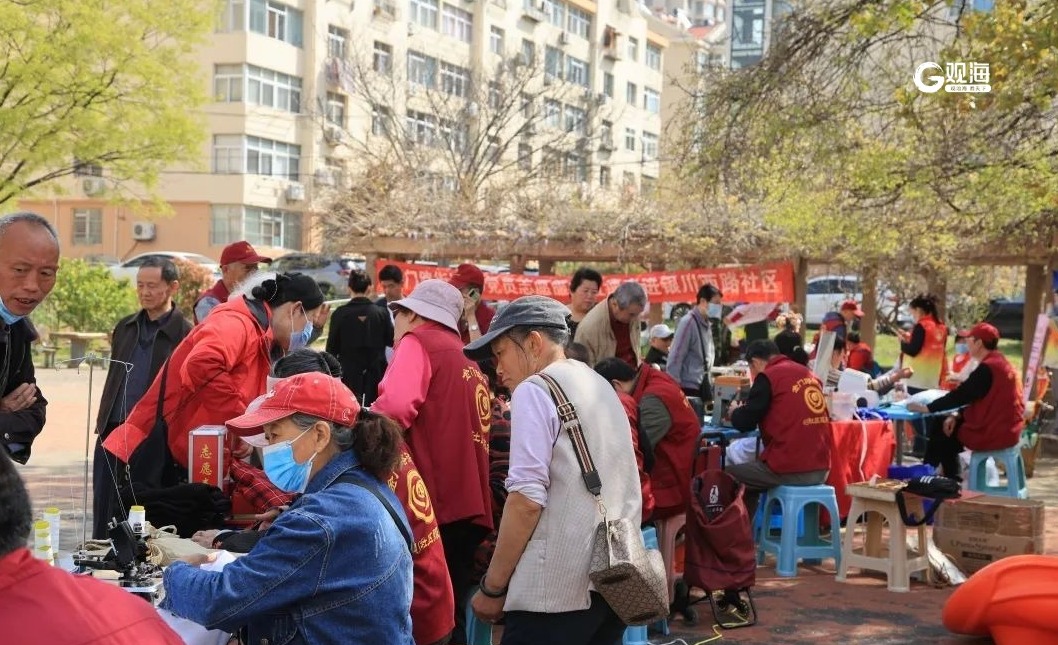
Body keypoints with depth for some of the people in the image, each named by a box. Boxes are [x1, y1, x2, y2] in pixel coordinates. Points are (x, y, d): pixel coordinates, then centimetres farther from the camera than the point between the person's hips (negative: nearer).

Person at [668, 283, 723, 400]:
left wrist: (708, 385, 18)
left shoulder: (707, 324, 13)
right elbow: (675, 359, -15)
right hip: (687, 389, -9)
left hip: (702, 388, 9)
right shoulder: (688, 322, -12)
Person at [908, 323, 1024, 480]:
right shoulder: (998, 362, 11)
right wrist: (957, 415, 4)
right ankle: (952, 481, 21)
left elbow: (960, 395, -19)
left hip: (992, 432, -9)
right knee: (942, 427, 17)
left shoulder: (987, 368, -20)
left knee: (940, 434, 7)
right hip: (1005, 428, 9)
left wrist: (926, 408, -11)